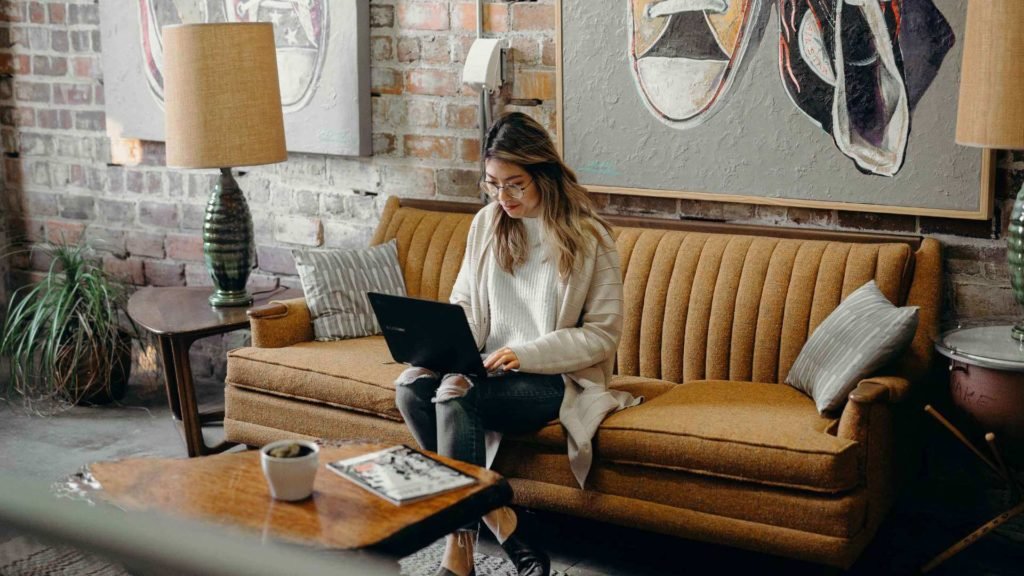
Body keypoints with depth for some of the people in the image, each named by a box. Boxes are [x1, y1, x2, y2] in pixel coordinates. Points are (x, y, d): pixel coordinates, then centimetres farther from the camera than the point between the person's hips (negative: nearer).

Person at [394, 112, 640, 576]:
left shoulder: (589, 238, -7)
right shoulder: (486, 224, 8)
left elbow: (602, 334, -8)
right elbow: (464, 305, 11)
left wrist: (525, 355, -20)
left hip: (557, 378, -5)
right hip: (489, 368, 6)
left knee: (455, 396, -31)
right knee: (411, 385, -25)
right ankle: (497, 520, -18)